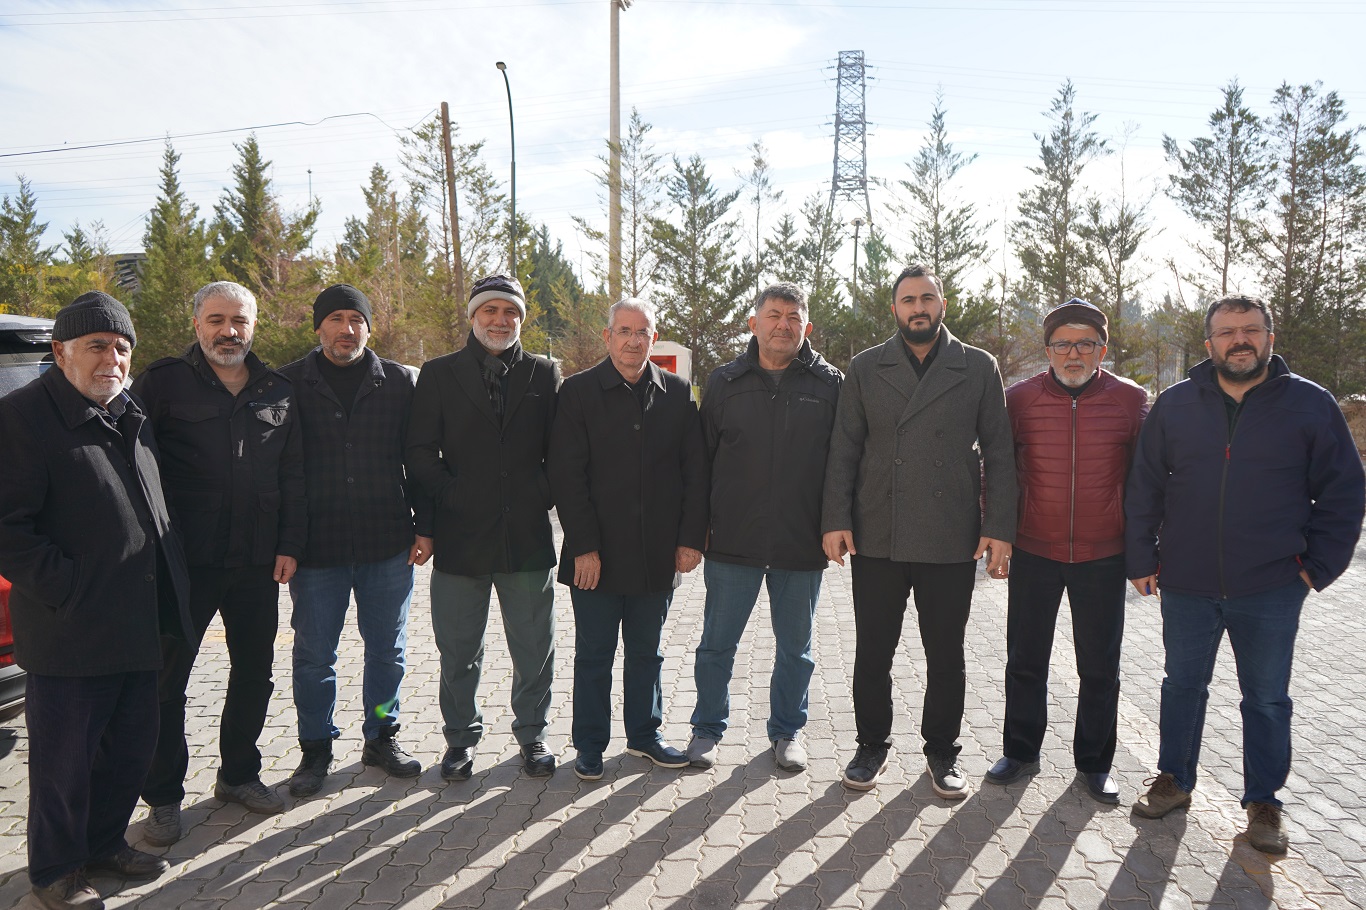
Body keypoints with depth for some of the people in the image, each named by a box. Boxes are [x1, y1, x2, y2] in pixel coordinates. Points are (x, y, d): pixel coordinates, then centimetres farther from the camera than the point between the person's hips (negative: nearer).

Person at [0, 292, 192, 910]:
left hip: (138, 628, 8)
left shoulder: (132, 419, 14)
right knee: (64, 759, 7)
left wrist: (166, 598, 13)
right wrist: (69, 591, -18)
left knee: (131, 748, 18)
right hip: (70, 636, -7)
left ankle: (104, 844, 38)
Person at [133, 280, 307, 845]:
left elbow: (293, 477, 10)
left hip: (259, 563, 4)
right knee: (167, 678, 5)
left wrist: (290, 544, 3)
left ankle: (239, 775, 31)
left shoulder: (278, 392, 9)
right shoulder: (164, 383, -1)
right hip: (184, 563, -3)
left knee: (254, 672, 13)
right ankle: (163, 798, 20)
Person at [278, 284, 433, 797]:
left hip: (388, 544, 1)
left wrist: (424, 527, 2)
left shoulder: (398, 383, 5)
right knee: (314, 654, 9)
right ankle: (315, 749, 26)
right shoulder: (289, 385, 2)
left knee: (387, 649, 11)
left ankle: (381, 738, 29)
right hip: (316, 547, -1)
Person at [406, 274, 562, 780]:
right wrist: (449, 495, -8)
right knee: (458, 653, 11)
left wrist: (544, 494, -4)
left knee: (534, 650, 10)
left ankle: (532, 734, 29)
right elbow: (419, 451, 2)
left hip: (529, 537, 1)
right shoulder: (439, 374, 6)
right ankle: (461, 738, 29)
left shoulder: (545, 375, 8)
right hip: (461, 538, 0)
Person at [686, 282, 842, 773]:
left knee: (795, 648, 14)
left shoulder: (830, 384, 2)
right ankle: (707, 729, 27)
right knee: (717, 643, 9)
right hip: (733, 541, 0)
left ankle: (786, 731, 32)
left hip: (803, 544, 0)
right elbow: (702, 457, 6)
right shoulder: (725, 382, 4)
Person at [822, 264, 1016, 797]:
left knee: (946, 656, 11)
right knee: (872, 653, 9)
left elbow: (998, 453, 4)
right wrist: (836, 519, -3)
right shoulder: (866, 369, 7)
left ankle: (942, 752, 30)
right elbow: (844, 450, 5)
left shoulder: (978, 368, 5)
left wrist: (999, 527, -3)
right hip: (877, 538, 1)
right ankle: (872, 745, 28)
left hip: (951, 542, 0)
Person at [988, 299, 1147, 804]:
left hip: (1103, 557, 0)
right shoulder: (1020, 398, -2)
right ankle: (1020, 752, 29)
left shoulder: (1131, 401, -2)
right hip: (1033, 554, 0)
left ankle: (1094, 763, 29)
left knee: (1100, 668, 11)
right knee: (1025, 661, 11)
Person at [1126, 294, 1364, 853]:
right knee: (1182, 686, 14)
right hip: (1186, 584, 1)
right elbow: (1144, 488, 4)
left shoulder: (1311, 404, -1)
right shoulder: (1175, 405, 2)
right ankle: (1174, 781, 32)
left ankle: (1263, 802, 28)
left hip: (1272, 590, -1)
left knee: (1267, 699, 11)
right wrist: (1142, 559, 0)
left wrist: (1318, 566, -4)